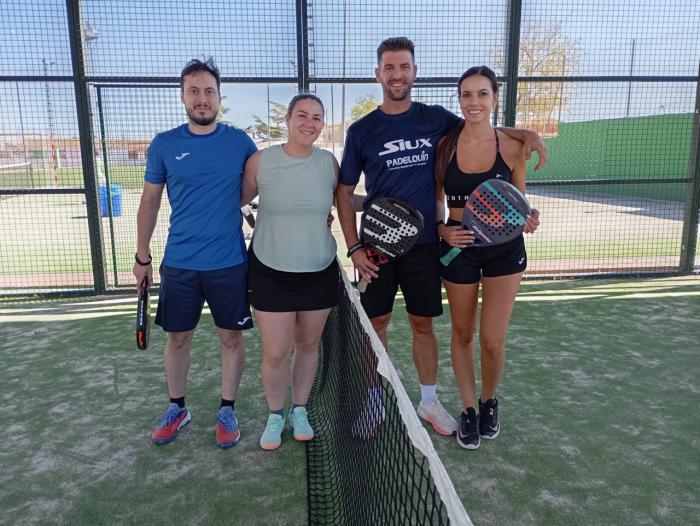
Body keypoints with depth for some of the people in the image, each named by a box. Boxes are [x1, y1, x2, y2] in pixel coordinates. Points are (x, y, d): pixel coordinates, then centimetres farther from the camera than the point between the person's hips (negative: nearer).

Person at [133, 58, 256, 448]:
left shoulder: (240, 142, -2)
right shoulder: (164, 145, 0)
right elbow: (150, 200, 7)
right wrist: (142, 256, 8)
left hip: (230, 262, -1)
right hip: (179, 263, 1)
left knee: (232, 337, 8)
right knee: (178, 338, 12)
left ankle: (228, 410, 27)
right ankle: (177, 408, 34)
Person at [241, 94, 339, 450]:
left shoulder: (329, 163, -1)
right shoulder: (261, 161, -7)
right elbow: (236, 200, 6)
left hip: (319, 272, 3)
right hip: (270, 273, -2)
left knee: (308, 344, 14)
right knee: (276, 353, 0)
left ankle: (299, 411, 37)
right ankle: (275, 416, 28)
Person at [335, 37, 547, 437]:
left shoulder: (435, 119, 3)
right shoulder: (361, 131, 0)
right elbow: (345, 191, 2)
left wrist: (526, 133, -1)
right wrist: (354, 247, -7)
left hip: (424, 244, 1)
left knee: (424, 324, 10)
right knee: (376, 323, 8)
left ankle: (429, 400, 27)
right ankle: (374, 400, 26)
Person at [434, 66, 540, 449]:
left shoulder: (511, 147, -5)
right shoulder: (445, 145, -4)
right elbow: (436, 199, 5)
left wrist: (528, 217, -15)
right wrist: (443, 229, -13)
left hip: (504, 248, 0)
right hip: (458, 246, 1)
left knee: (493, 340, 1)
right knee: (462, 334, 12)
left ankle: (489, 402, 33)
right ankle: (468, 409, 33)